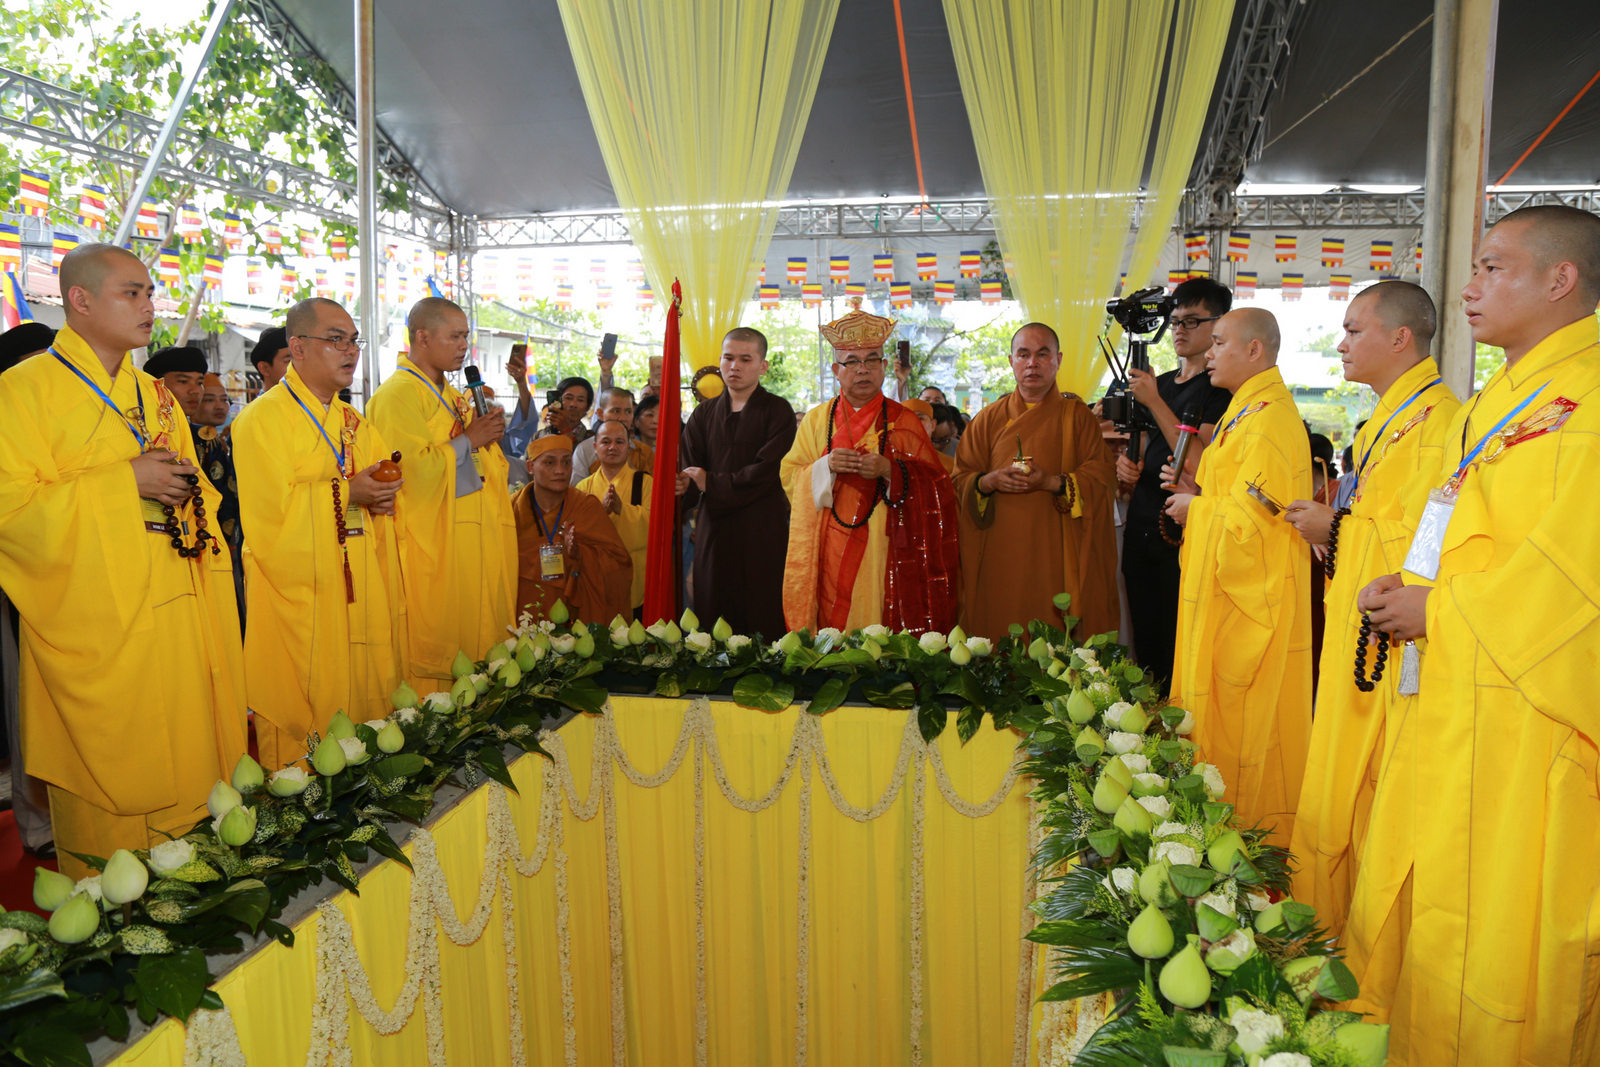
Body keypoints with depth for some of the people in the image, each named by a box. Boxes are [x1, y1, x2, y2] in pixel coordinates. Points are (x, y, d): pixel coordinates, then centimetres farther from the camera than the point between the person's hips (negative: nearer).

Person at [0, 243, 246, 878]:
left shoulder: (153, 395, 17)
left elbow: (194, 491, 26)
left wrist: (187, 489, 4)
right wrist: (126, 481, -18)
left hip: (175, 622, 6)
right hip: (95, 630, -6)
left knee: (185, 768, 10)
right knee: (107, 789, 1)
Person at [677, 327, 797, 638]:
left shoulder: (777, 411, 2)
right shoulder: (703, 416, 15)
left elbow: (768, 470, -10)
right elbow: (688, 470, 5)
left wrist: (711, 484, -9)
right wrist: (683, 487, -18)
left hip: (763, 532, -3)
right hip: (714, 533, 4)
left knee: (764, 622, -4)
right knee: (713, 618, 3)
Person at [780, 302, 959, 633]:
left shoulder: (902, 421, 5)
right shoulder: (816, 420, 10)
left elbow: (934, 485, 1)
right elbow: (789, 476, 8)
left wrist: (890, 470, -15)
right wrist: (825, 466, -10)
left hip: (883, 553, -1)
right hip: (830, 554, 1)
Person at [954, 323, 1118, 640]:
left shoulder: (1078, 416, 8)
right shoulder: (988, 419, 12)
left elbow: (1103, 479, -1)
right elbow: (960, 480, 9)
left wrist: (1052, 482, -17)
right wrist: (989, 481, -13)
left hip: (1057, 560, -1)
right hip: (1001, 561, 1)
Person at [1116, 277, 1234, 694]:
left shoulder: (1222, 389, -6)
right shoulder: (1158, 383, 16)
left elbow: (1200, 462, -17)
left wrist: (1155, 402, -16)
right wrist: (1126, 463, 3)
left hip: (1183, 533, -7)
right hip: (1141, 529, 7)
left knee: (1177, 645, -2)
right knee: (1145, 642, 14)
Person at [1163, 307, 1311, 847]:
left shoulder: (1269, 421, -18)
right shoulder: (1247, 412, 15)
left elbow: (1249, 515, -23)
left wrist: (1195, 509, -7)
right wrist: (1192, 490, 8)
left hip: (1251, 598, -10)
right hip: (1228, 590, 10)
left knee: (1241, 720, -2)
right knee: (1223, 712, 15)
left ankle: (1251, 831, 10)